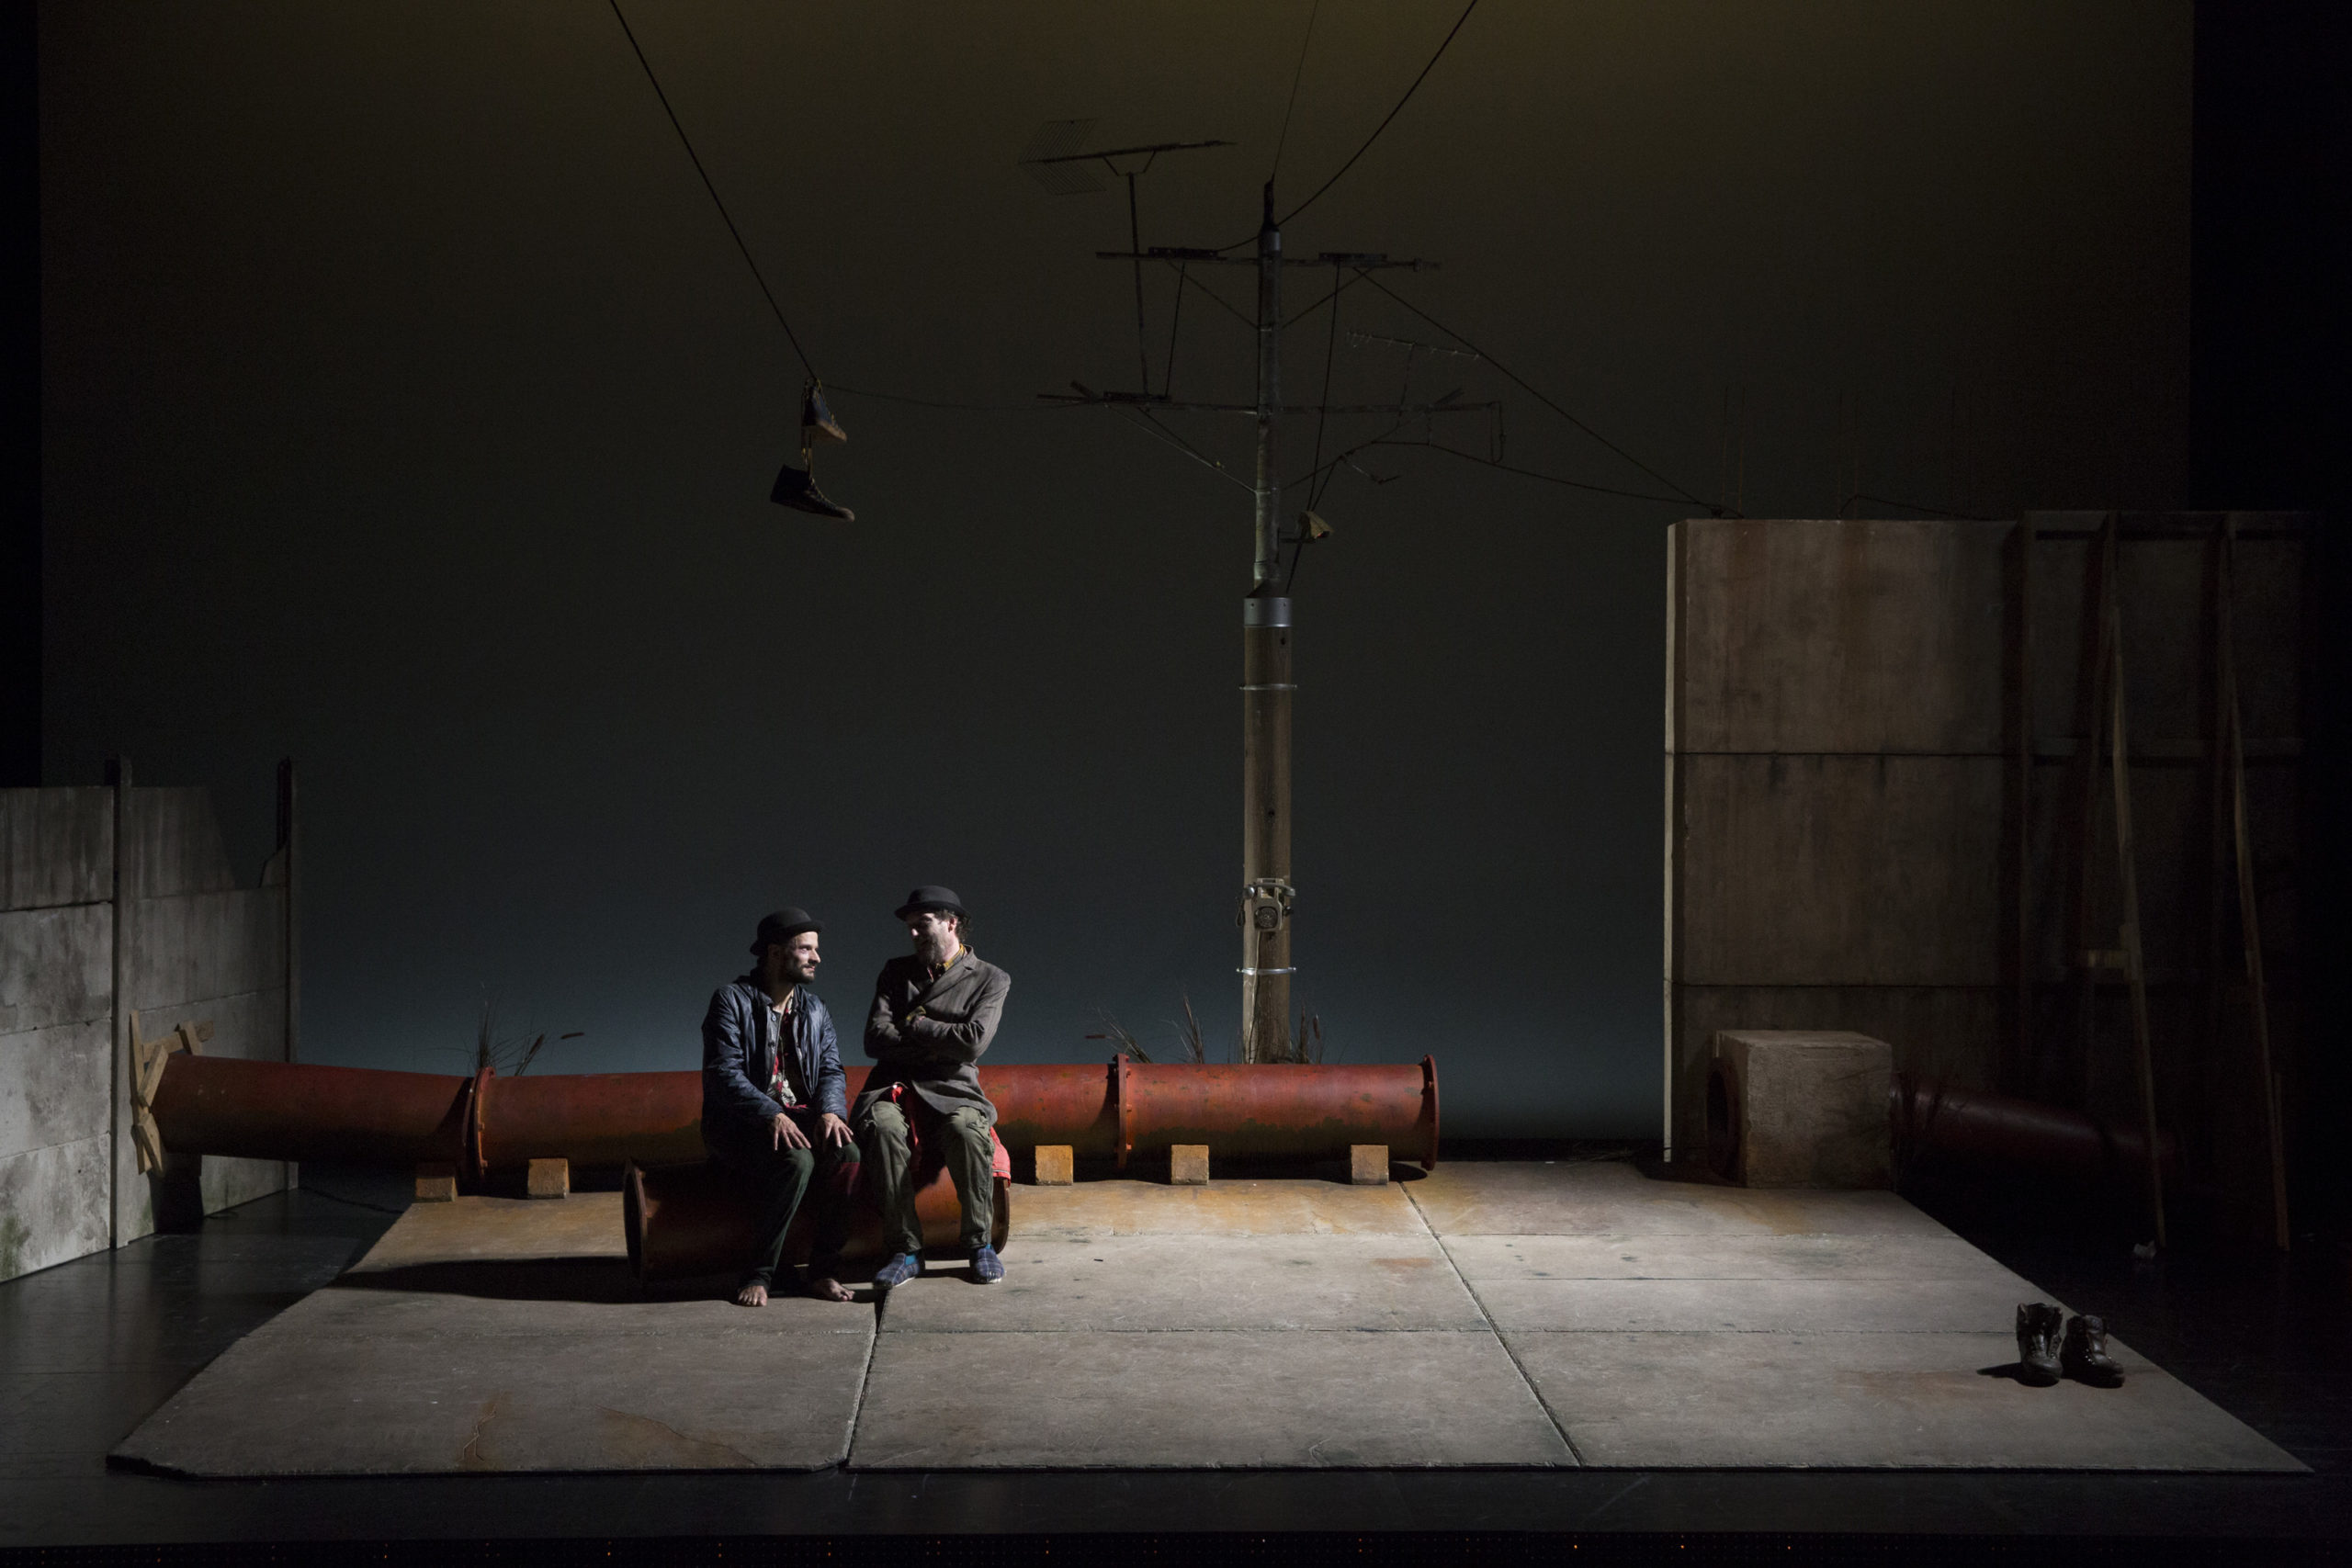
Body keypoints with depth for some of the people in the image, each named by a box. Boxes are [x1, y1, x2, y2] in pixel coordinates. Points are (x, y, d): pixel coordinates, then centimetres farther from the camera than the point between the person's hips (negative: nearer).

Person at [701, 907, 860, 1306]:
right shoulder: (731, 1000, -5)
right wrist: (771, 1115, -29)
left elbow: (831, 1070, 8)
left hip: (801, 1117, 5)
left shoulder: (814, 1009, 15)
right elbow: (723, 1074, -16)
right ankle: (759, 1274, -22)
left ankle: (824, 1270, -18)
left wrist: (831, 1110, -16)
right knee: (797, 1161, -35)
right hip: (741, 1124, -5)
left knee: (846, 1154, -27)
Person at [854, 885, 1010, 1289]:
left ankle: (979, 1242, -15)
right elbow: (876, 1040, 4)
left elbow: (973, 1041, -7)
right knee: (884, 1126, -34)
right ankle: (906, 1250, -27)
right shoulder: (896, 972, 17)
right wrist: (940, 1042, -2)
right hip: (895, 1085, 2)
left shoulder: (991, 979, 9)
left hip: (951, 1089, -1)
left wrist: (914, 1024, 1)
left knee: (968, 1130, -36)